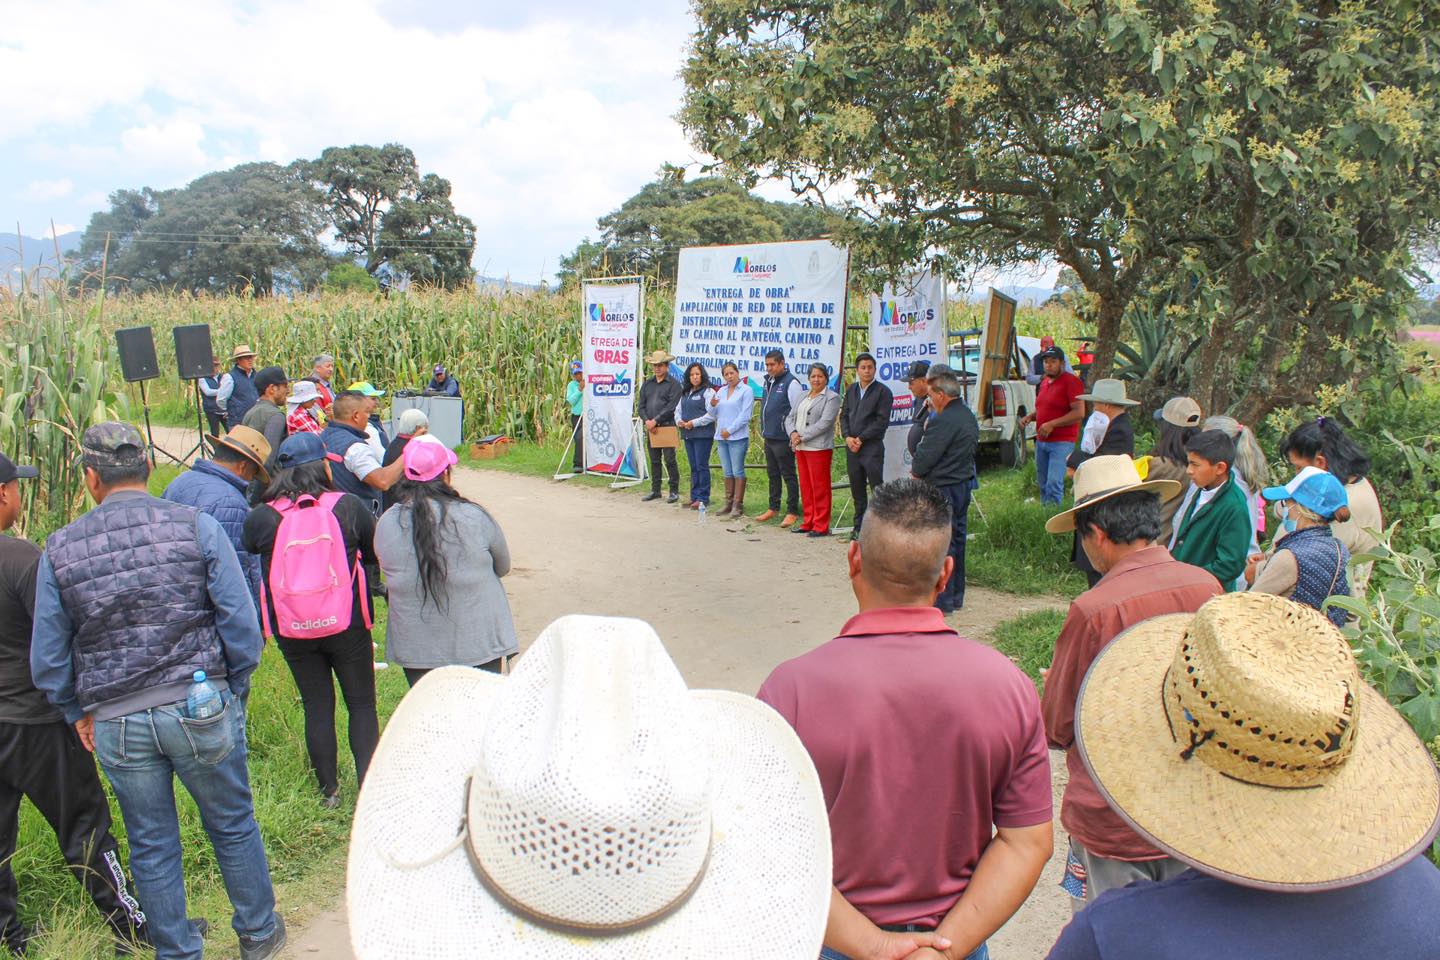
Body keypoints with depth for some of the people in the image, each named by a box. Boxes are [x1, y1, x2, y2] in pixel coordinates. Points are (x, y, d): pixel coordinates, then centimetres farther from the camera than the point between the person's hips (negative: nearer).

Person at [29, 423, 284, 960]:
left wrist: (77, 713, 19)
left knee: (151, 847, 18)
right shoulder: (196, 527, -9)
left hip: (115, 724, 2)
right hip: (200, 708, -1)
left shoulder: (59, 549, -3)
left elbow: (47, 658, 3)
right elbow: (240, 623, -10)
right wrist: (234, 691, 5)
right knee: (233, 826, 17)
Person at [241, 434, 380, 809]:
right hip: (348, 625, -2)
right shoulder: (349, 507, -10)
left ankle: (329, 791, 23)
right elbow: (375, 553, 2)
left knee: (317, 707, 14)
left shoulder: (260, 518, -8)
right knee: (362, 704, 12)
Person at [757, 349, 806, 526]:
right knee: (773, 474, 15)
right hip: (769, 437, 8)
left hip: (783, 439, -8)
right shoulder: (768, 382, 14)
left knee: (788, 475, -1)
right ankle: (773, 509, 25)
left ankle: (793, 512, 5)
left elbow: (797, 412, -15)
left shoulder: (791, 383, -11)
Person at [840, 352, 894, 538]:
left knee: (877, 488, -6)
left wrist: (861, 439, -13)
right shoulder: (851, 390, 14)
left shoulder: (883, 391, -4)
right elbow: (844, 415, 13)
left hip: (872, 447, -6)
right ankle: (859, 526, 20)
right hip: (852, 447, 6)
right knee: (857, 489, 11)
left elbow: (882, 421, -10)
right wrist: (847, 437, -4)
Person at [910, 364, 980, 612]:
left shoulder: (943, 421, -21)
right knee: (957, 538, 16)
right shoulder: (968, 417, 10)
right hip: (964, 484, 10)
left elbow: (923, 460, -22)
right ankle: (955, 596, 25)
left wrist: (916, 471, 2)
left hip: (943, 489, -10)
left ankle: (941, 600, 4)